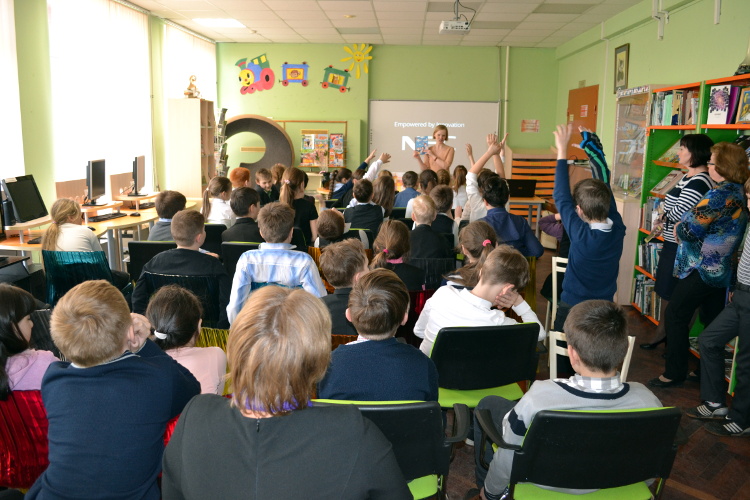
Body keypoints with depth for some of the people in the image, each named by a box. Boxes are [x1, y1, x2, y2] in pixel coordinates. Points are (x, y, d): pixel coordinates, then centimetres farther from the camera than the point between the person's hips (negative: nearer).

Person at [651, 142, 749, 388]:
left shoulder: (719, 195, -22)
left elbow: (689, 231, -22)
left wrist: (679, 228, 0)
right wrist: (684, 226, -1)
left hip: (703, 268, -9)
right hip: (722, 268, 9)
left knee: (675, 315, 0)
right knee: (712, 321, 17)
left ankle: (674, 373, 7)